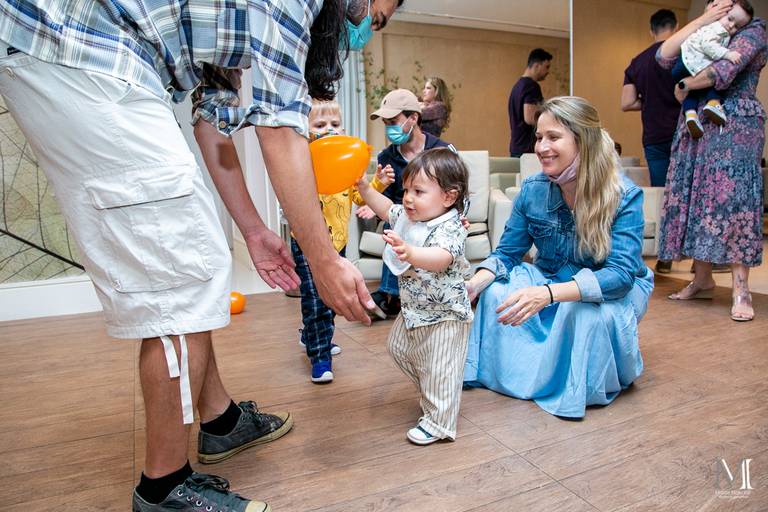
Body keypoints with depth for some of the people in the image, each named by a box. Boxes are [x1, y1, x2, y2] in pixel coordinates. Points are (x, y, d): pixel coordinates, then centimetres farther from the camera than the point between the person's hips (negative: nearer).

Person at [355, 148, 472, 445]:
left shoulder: (450, 228, -29)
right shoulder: (408, 217, -2)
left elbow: (440, 259, -49)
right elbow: (386, 209, 18)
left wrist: (410, 253, -67)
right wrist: (363, 186, 8)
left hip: (445, 315, -10)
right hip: (414, 309, 10)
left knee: (438, 371, 0)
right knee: (399, 348, 26)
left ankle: (438, 422, 19)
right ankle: (431, 395, 45)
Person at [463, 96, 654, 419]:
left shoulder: (624, 196, -24)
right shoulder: (533, 190, -12)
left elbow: (620, 274, -33)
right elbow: (507, 253, -6)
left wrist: (547, 294, -49)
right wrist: (473, 284, -28)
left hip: (616, 289, -4)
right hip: (552, 280, 4)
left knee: (588, 309, -37)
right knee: (497, 290, -21)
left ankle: (592, 384, -5)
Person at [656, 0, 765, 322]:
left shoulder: (753, 31, 3)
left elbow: (723, 72, -14)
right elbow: (664, 56, 4)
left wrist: (685, 86, 0)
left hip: (734, 128, -6)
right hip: (696, 128, 6)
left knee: (730, 202, -13)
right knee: (694, 202, 2)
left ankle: (741, 290, -11)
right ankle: (702, 280, 10)